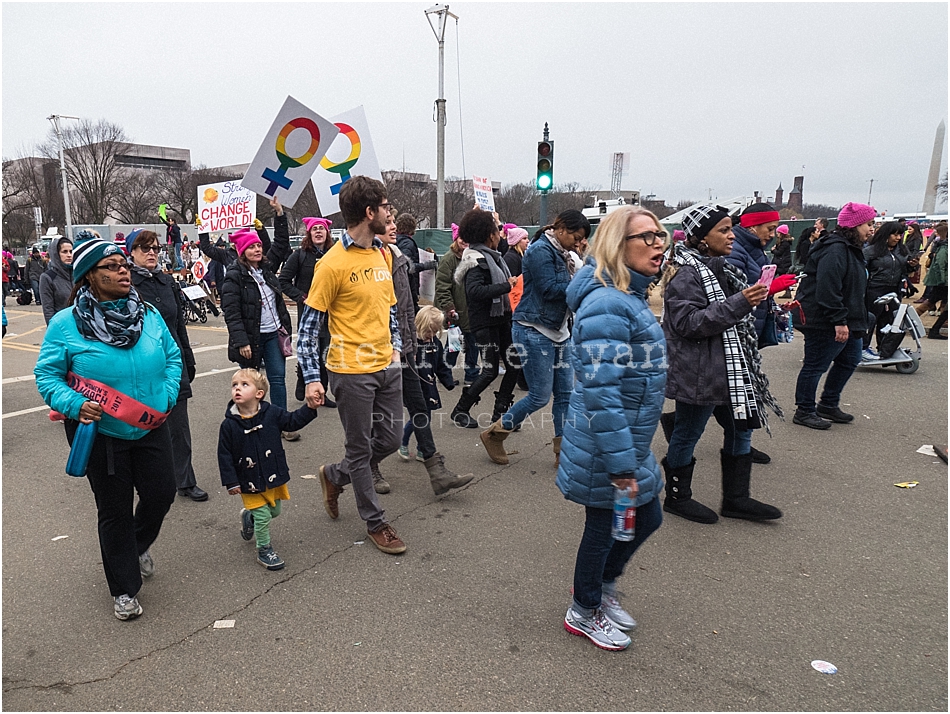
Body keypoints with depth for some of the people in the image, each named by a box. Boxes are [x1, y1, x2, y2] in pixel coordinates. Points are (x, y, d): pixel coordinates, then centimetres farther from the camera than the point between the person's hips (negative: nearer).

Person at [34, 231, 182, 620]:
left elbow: (172, 356, 8)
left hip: (150, 428, 3)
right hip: (100, 434, -3)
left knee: (161, 494, 9)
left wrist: (168, 395, -4)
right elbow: (47, 375, -6)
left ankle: (139, 545, 45)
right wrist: (75, 404, -22)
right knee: (115, 511, 8)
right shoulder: (66, 323, -10)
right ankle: (124, 589, 28)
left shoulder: (149, 315, -1)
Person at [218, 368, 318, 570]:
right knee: (263, 516, 0)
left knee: (274, 511, 21)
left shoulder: (272, 413, -9)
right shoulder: (229, 425, -14)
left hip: (274, 476, 4)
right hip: (250, 481, -4)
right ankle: (264, 550, 22)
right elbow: (224, 455, -9)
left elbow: (293, 421, 2)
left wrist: (310, 407, -12)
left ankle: (249, 516, 50)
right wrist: (230, 482, -10)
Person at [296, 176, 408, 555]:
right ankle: (376, 523, 24)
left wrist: (395, 347, 9)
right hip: (352, 371, -7)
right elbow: (309, 324, -12)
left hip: (387, 367, 8)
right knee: (361, 449, 7)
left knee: (389, 441, 14)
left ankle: (334, 475, 39)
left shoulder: (382, 253, 8)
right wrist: (311, 379, -16)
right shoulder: (333, 264, -15)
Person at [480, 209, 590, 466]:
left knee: (565, 393, 7)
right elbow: (549, 289, -21)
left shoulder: (562, 254, 15)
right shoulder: (540, 250, -13)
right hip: (534, 331, -9)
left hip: (558, 331, 9)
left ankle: (565, 452, 16)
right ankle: (493, 434, 15)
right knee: (540, 396, -4)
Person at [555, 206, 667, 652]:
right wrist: (620, 464, -26)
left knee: (647, 518, 21)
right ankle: (584, 613, 35)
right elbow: (600, 391, -29)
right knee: (604, 527, 10)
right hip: (605, 447, -10)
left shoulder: (630, 297, 9)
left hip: (631, 441, 10)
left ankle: (603, 586, 45)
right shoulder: (607, 305, -24)